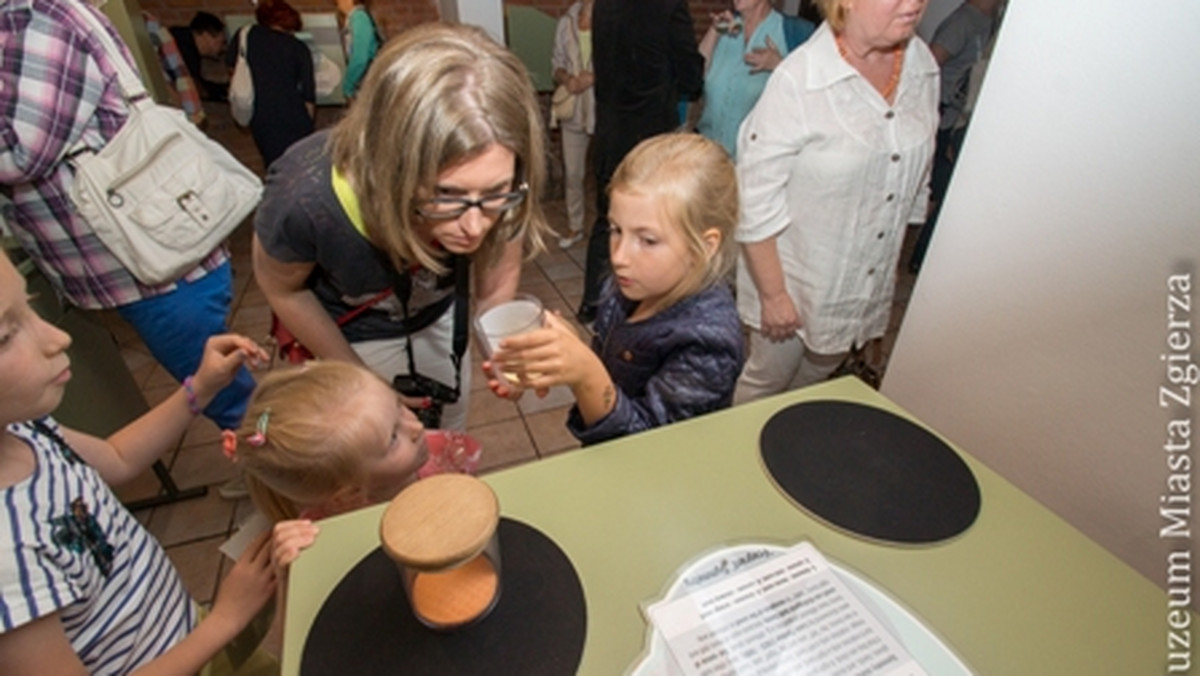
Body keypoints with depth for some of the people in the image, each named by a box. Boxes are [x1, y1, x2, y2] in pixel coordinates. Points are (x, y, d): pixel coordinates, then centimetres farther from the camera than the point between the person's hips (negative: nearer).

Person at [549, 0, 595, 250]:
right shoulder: (565, 23, 6)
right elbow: (557, 64, 11)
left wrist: (595, 77, -21)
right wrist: (566, 78, -11)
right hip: (573, 110, 4)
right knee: (572, 173, 11)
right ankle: (574, 227, 28)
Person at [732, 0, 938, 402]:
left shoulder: (923, 67, -3)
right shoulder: (798, 81, -23)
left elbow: (916, 180, 8)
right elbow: (756, 200, -21)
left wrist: (898, 261, 14)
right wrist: (773, 294, -17)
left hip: (868, 286, 6)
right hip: (795, 279, -5)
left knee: (816, 377, 24)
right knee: (766, 383, 14)